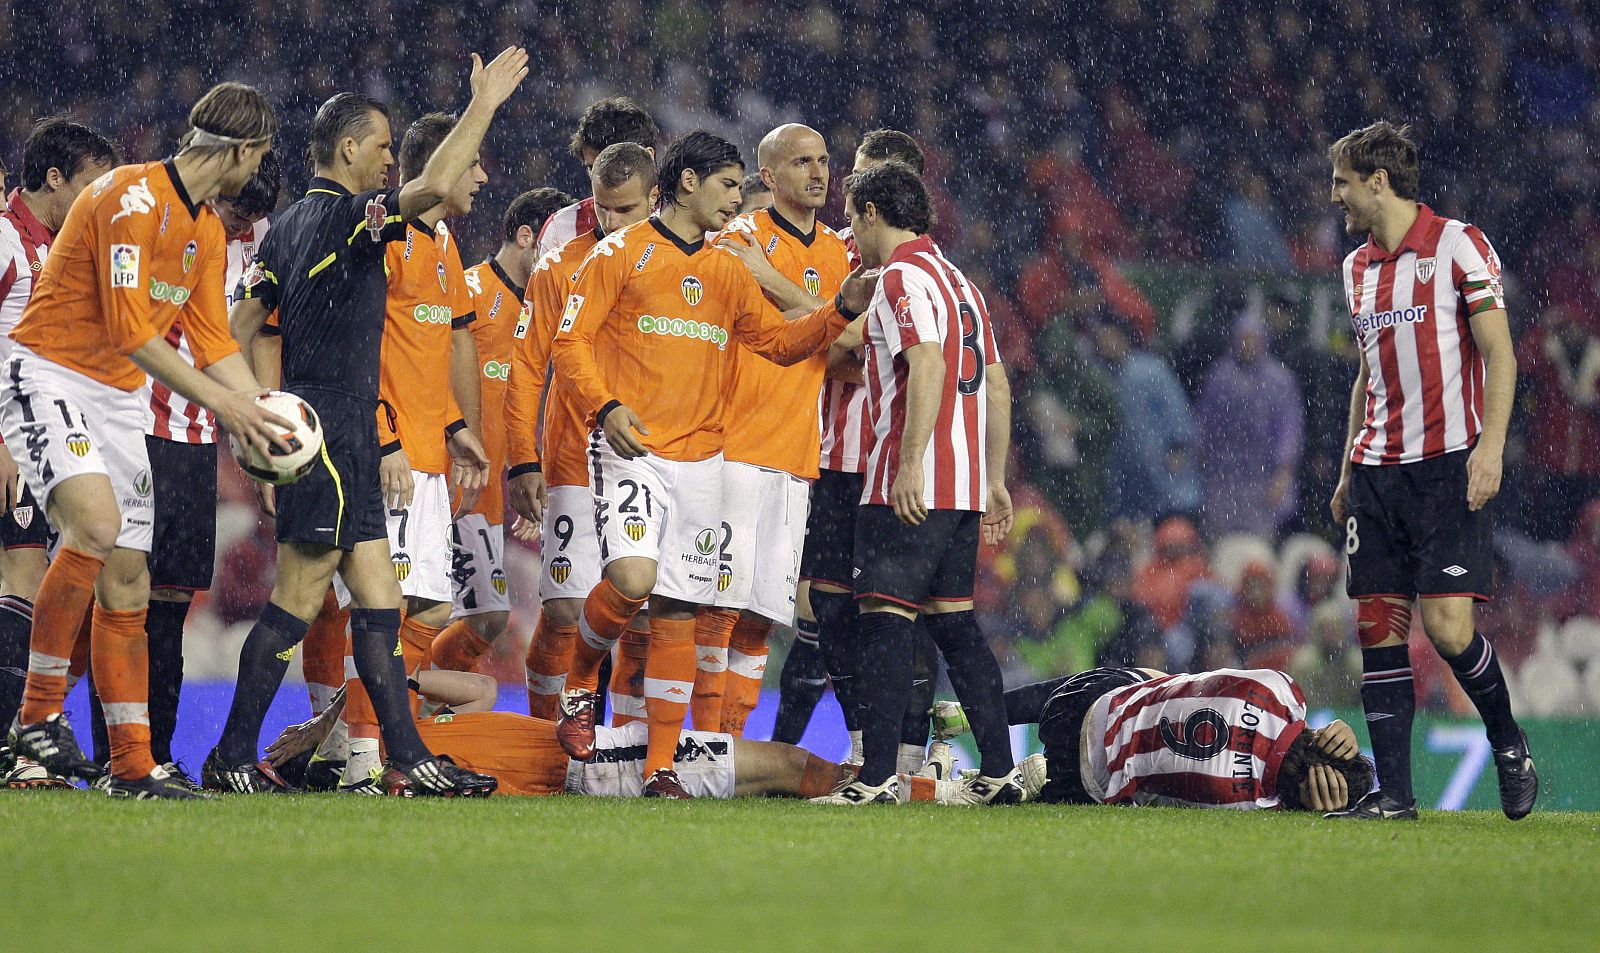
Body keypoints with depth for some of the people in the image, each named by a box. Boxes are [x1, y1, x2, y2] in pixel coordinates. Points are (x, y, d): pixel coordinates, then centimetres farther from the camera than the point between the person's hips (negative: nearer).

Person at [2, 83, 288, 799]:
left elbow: (212, 341, 17)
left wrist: (261, 412, 2)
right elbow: (129, 329, -22)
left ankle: (132, 765, 9)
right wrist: (220, 401, -20)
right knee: (96, 521, -31)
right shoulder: (133, 198, -17)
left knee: (127, 584, 5)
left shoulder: (207, 232, 13)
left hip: (119, 396, 9)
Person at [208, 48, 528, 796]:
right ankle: (232, 758, -4)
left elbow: (239, 326, 18)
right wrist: (484, 103, -19)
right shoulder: (343, 215, -11)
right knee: (298, 601, -7)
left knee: (378, 600, 6)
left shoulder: (289, 226, 16)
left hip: (343, 437, 10)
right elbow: (433, 187, -27)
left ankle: (409, 758, 5)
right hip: (332, 430, -10)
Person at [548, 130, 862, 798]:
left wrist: (840, 311, 7)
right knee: (633, 578, -25)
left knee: (679, 611, 2)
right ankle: (579, 684, 3)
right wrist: (607, 406, -18)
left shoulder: (728, 272, 18)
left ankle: (661, 768, 5)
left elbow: (779, 342, 23)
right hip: (631, 447, -5)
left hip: (701, 459, 5)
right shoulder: (622, 253, 2)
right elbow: (570, 340, -3)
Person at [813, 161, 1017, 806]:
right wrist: (994, 481, 23)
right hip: (963, 485, 9)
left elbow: (929, 366, -22)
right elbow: (997, 387, 21)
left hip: (911, 487, -9)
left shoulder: (903, 277, -8)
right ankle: (999, 773, 10)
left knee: (884, 620, -9)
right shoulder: (957, 281, 20)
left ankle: (877, 776, -15)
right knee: (953, 621, 12)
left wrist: (910, 465, -26)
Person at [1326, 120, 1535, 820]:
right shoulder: (1358, 266, 17)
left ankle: (1508, 741, 10)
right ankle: (1393, 793, 1)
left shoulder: (1458, 245, -4)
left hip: (1448, 465, -6)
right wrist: (1348, 472, 19)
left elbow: (1499, 354, -7)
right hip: (1379, 469, 6)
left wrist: (1488, 449, -18)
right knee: (1378, 628, -1)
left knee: (1447, 625, -15)